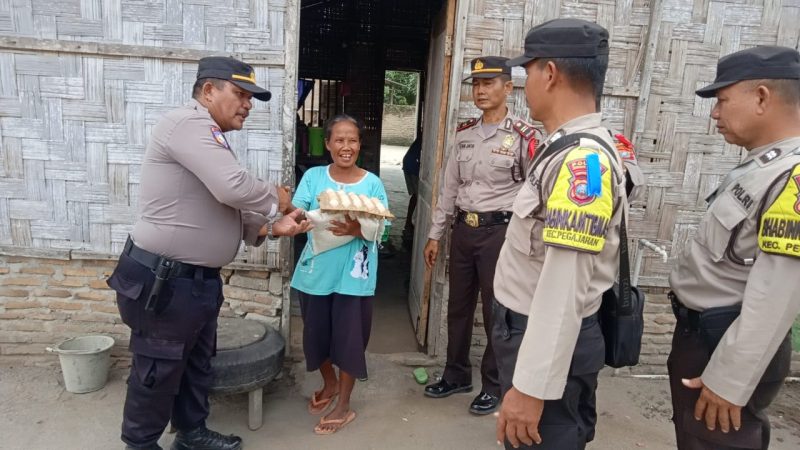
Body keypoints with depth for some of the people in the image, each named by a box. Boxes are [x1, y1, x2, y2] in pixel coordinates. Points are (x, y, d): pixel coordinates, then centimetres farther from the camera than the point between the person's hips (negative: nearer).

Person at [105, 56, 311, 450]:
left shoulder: (207, 138, 15)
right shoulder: (188, 122, -17)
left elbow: (231, 215, 15)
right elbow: (234, 188, -31)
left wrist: (273, 228, 0)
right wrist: (275, 198, -11)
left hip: (198, 279, 10)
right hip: (162, 282, -10)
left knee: (196, 363, 23)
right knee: (157, 373, 8)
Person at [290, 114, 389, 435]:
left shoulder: (372, 183, -3)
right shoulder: (313, 177, 1)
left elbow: (380, 230, -8)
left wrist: (357, 230, -28)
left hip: (353, 274, -2)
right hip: (316, 270, 2)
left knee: (348, 337, 4)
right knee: (316, 333, 14)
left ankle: (344, 405, 24)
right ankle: (330, 383, 42)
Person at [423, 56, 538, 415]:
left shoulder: (523, 136, -9)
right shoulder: (464, 133, 8)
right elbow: (449, 186, 12)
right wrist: (435, 234, 12)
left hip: (500, 230, -6)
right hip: (463, 228, 6)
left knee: (497, 311, 7)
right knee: (458, 306, 16)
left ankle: (493, 385, 25)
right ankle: (456, 375, 34)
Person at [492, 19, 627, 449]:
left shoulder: (581, 158, -24)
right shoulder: (568, 150, 9)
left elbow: (566, 288, -28)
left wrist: (531, 387, -25)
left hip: (550, 343, -9)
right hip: (530, 331, 9)